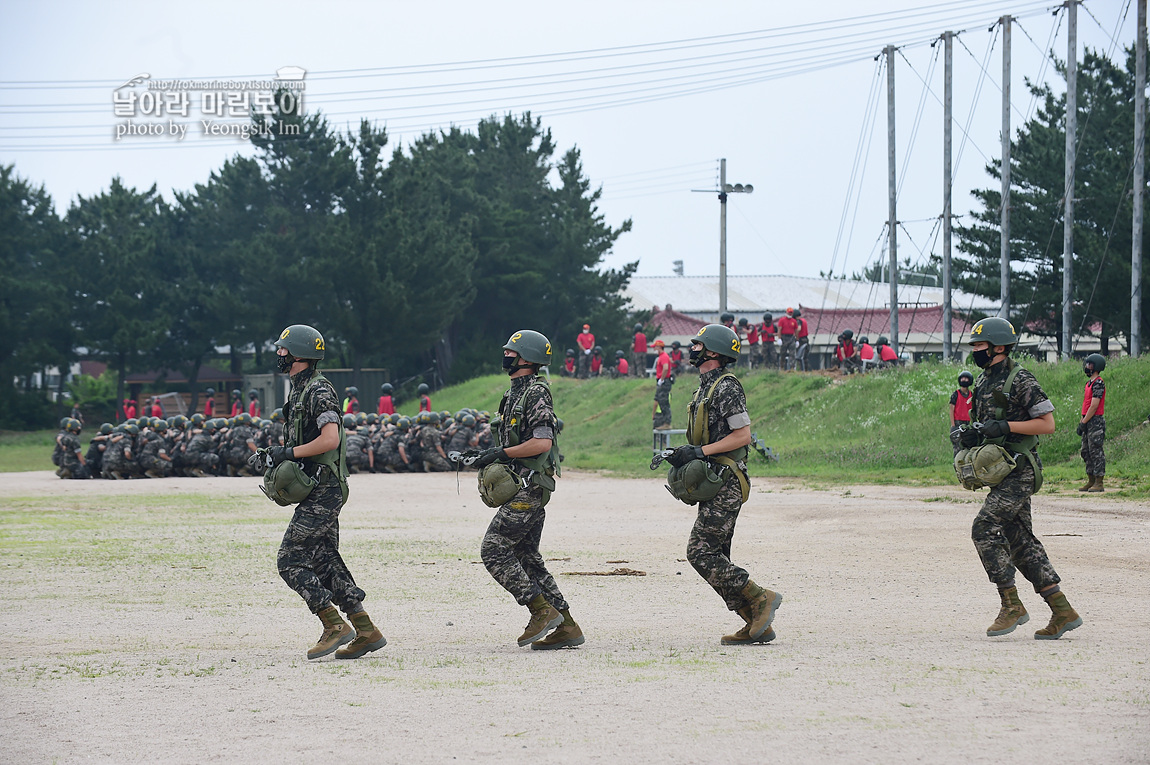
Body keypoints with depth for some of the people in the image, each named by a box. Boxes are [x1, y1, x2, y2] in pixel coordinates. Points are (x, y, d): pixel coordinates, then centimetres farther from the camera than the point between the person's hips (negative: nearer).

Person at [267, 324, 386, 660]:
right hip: (319, 491, 10)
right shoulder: (299, 390, 18)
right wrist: (275, 456, 10)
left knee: (290, 560, -10)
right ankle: (366, 632, 11)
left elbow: (329, 440, -25)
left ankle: (334, 627, -7)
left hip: (323, 492, -10)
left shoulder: (318, 391, -14)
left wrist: (288, 452, -18)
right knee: (325, 561, 10)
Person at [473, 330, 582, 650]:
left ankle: (543, 610, -9)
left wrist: (501, 453, -18)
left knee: (493, 549, -10)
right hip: (523, 487, 10)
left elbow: (542, 443, -23)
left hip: (529, 487, -10)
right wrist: (492, 458, 12)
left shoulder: (537, 393, -14)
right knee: (526, 557, 10)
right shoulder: (515, 392, 17)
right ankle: (566, 627, 11)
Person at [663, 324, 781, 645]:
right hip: (714, 485, 10)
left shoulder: (726, 387, -13)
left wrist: (701, 451, -19)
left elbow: (743, 435, -17)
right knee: (715, 558, 7)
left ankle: (761, 599, -9)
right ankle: (757, 625, 8)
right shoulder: (704, 388, 18)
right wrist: (685, 455, 8)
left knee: (701, 552, -14)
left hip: (725, 485, -10)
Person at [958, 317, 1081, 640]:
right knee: (1019, 540, 7)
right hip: (999, 471, 9)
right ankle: (1063, 612, 10)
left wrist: (1005, 426, -21)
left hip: (1019, 471, -9)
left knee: (984, 527, -17)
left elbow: (1047, 423, -13)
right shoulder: (982, 382, 16)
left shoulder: (1021, 381, -11)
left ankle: (1012, 605, -11)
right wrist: (972, 436, 3)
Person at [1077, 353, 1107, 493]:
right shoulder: (1089, 383, 17)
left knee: (1096, 451, -8)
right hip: (1087, 422, 10)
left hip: (1095, 422, -10)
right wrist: (1081, 421, 15)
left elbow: (1094, 406, -18)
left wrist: (1084, 422, -16)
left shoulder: (1098, 383, -14)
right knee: (1086, 452, 11)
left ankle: (1098, 483, -7)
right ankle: (1091, 481, 17)